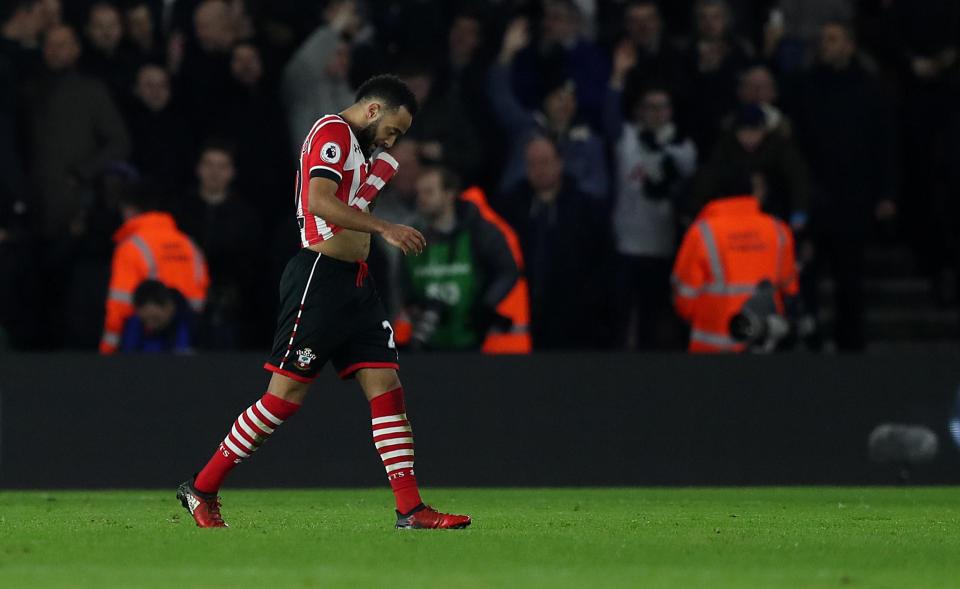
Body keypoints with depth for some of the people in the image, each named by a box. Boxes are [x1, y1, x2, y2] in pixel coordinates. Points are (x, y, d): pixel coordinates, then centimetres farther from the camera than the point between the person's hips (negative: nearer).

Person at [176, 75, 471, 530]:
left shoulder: (359, 149, 23)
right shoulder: (333, 131, -8)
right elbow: (318, 202, -23)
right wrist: (384, 229, -25)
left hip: (354, 283, 10)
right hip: (319, 276, -10)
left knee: (386, 386, 0)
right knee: (286, 395, -8)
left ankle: (410, 509, -2)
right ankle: (201, 489, 2)